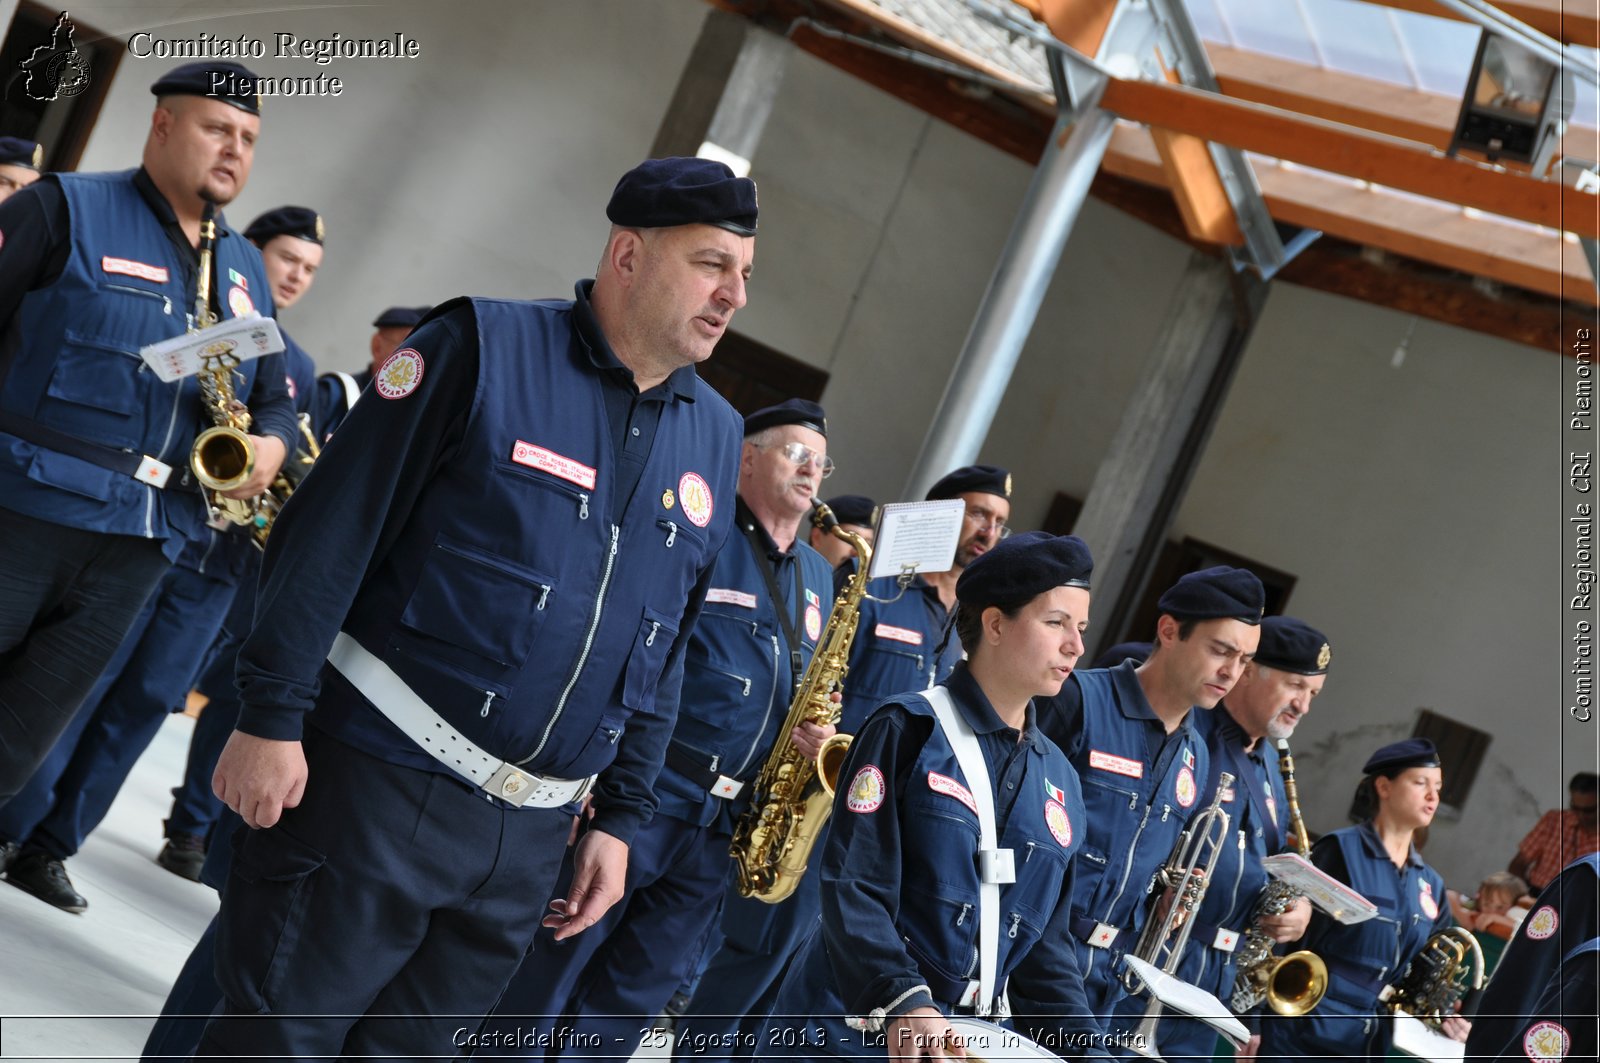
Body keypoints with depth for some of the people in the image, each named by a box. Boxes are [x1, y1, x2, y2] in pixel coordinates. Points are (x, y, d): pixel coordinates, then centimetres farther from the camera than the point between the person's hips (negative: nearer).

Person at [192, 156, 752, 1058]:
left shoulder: (715, 438, 10)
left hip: (527, 837, 5)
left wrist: (621, 818, 14)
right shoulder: (487, 346, -7)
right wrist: (270, 716, -12)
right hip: (379, 780, -5)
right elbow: (331, 530, -9)